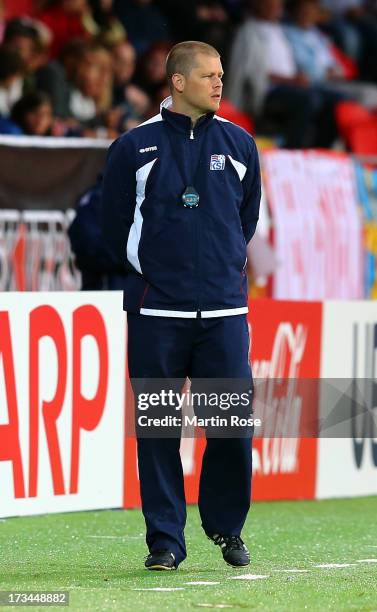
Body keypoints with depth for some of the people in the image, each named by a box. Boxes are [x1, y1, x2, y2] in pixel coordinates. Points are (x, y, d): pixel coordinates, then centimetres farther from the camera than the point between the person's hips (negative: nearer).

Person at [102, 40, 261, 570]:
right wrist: (149, 269, 9)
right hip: (156, 310, -2)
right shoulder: (135, 147, 1)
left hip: (224, 308, 2)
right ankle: (165, 540, 7)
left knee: (235, 422, -2)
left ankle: (226, 526, 18)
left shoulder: (239, 145, 8)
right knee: (157, 428, 0)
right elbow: (115, 225, 10)